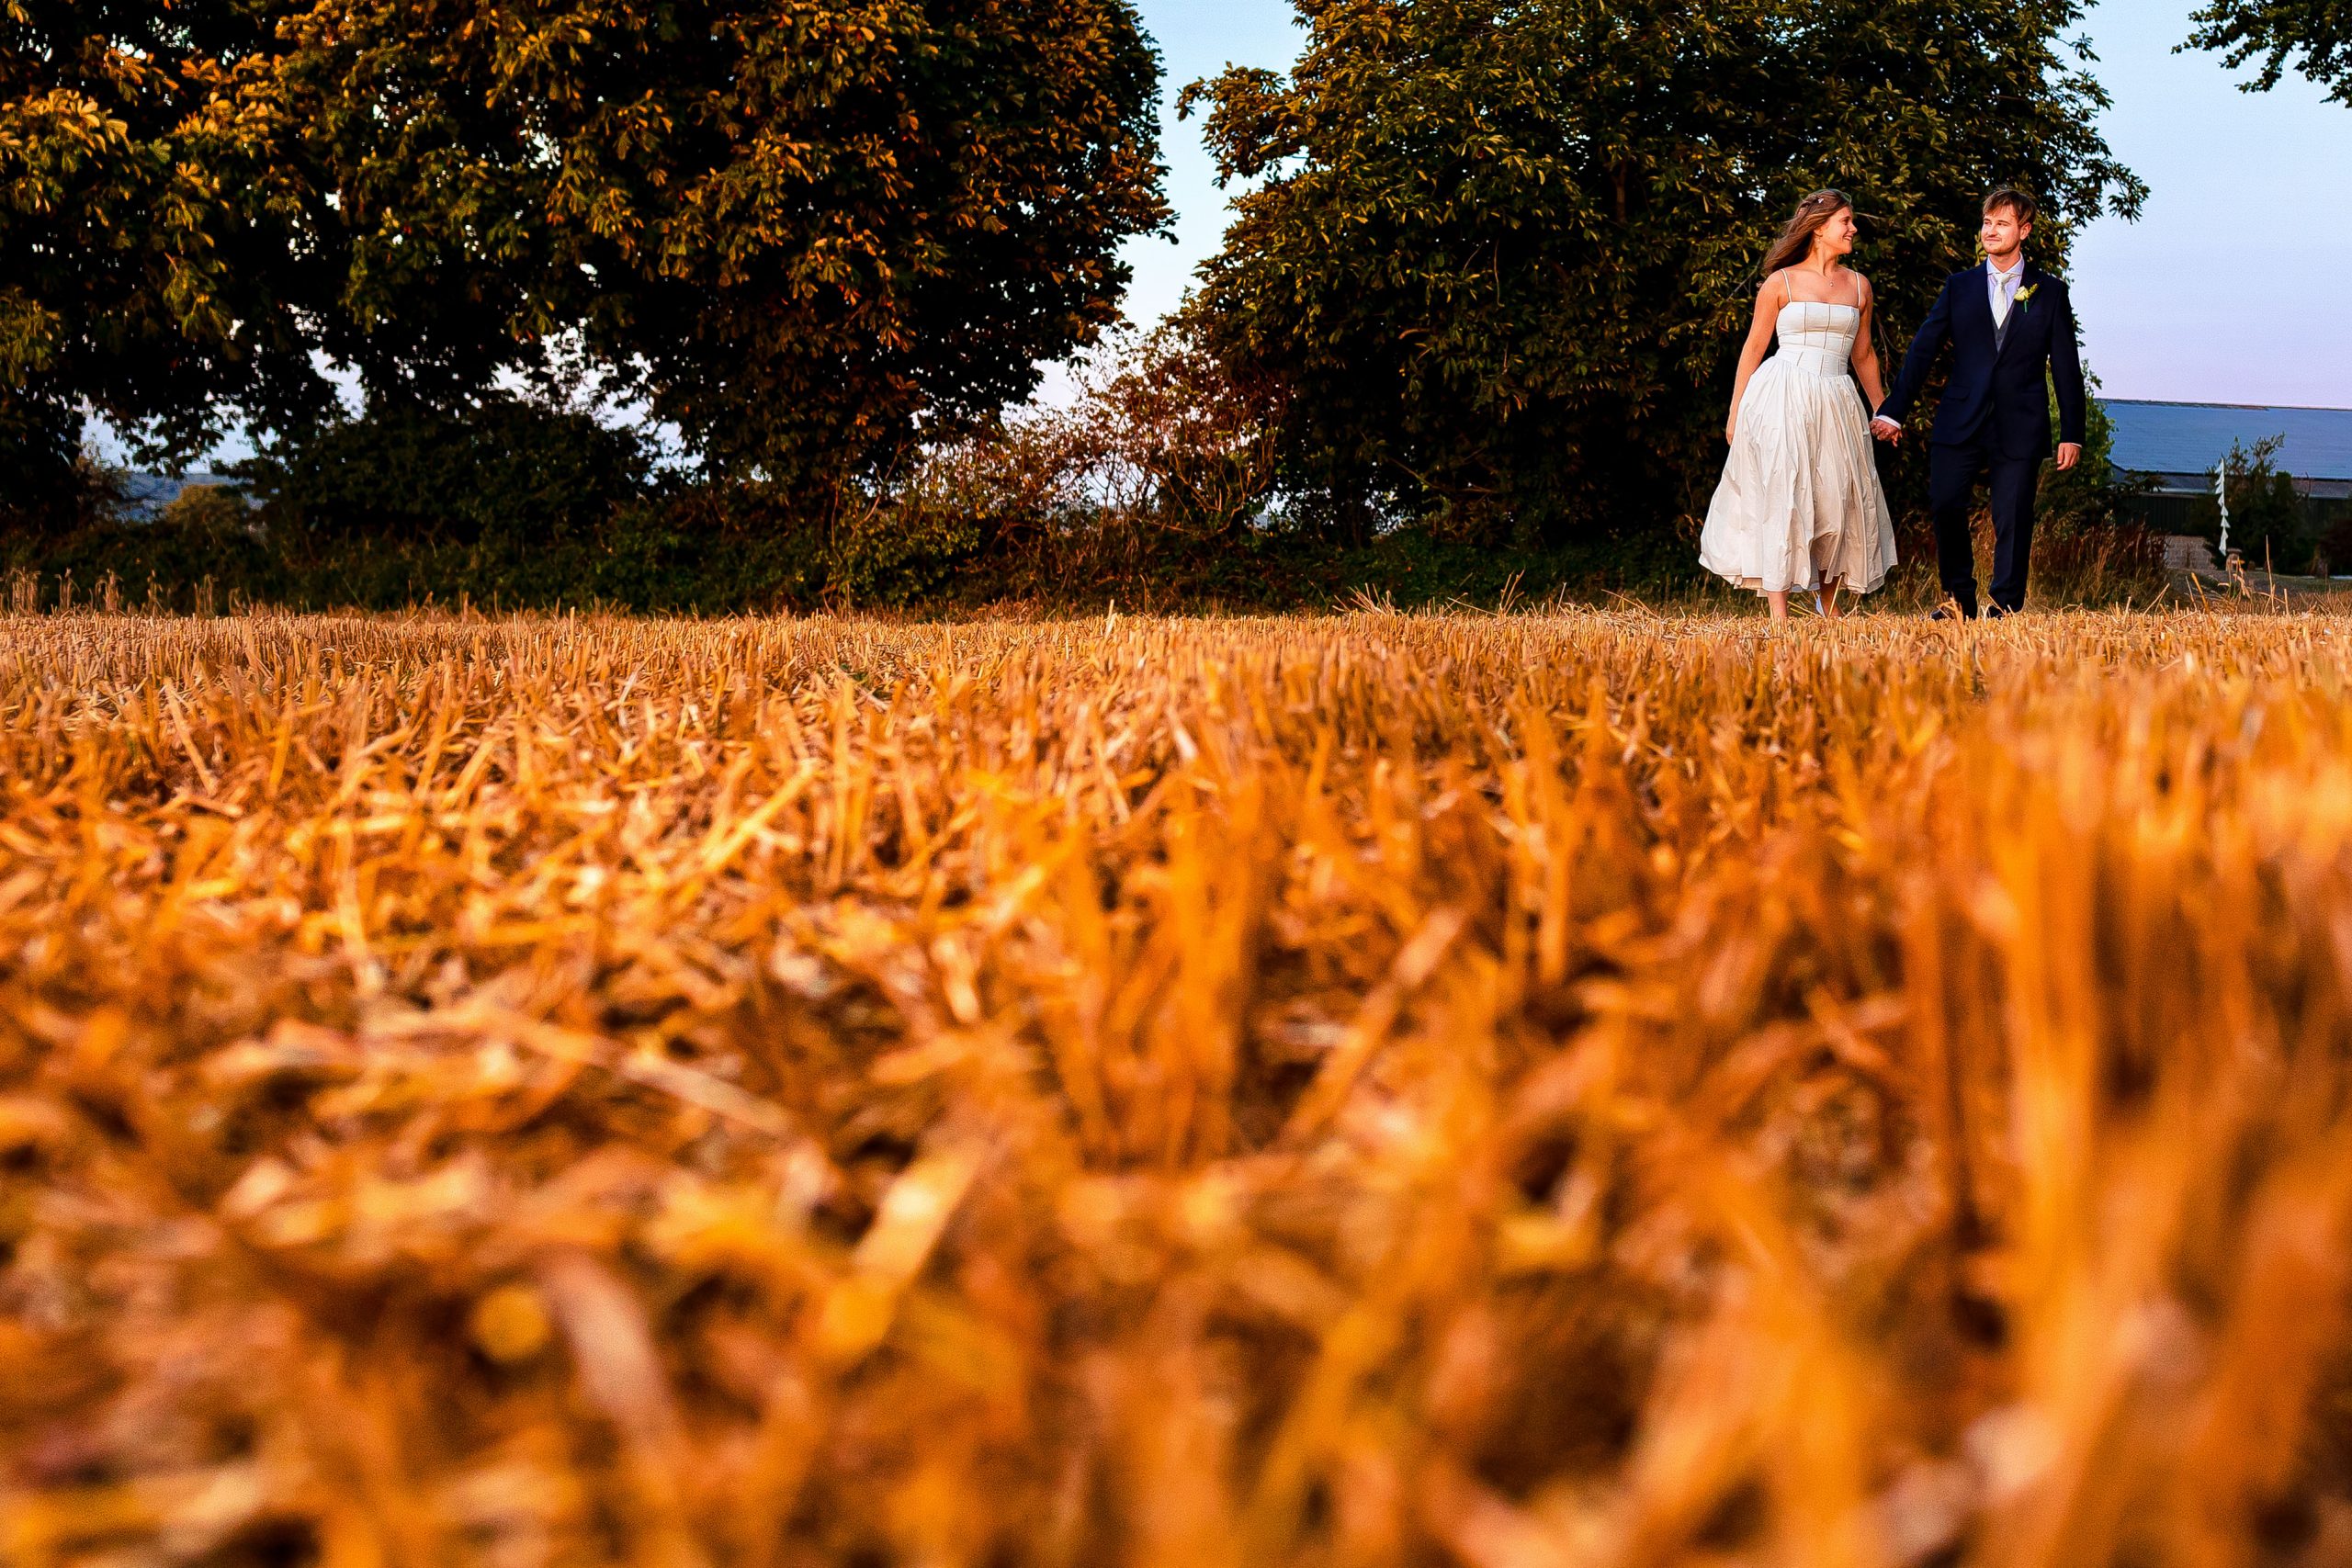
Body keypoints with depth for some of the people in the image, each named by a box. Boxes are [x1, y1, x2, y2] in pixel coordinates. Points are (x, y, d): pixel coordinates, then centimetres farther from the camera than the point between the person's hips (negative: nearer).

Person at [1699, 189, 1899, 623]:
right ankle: (1778, 612, -11)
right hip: (1783, 397, -4)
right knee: (1782, 495, -10)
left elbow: (1863, 354, 22)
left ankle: (1828, 606, 19)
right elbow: (1753, 349, 5)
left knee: (1838, 498, 4)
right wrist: (1735, 416, 2)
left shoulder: (1859, 286, 12)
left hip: (1835, 404, 4)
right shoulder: (1781, 282, 2)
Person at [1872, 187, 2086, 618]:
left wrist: (2072, 434, 2)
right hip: (1960, 424, 1)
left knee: (2013, 521, -1)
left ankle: (2005, 607, 10)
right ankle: (1959, 598, 7)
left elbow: (2066, 366, 7)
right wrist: (1892, 411, -2)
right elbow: (1923, 350, 7)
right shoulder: (1959, 287, 11)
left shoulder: (2050, 292, 7)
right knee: (1944, 506, -10)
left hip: (2019, 430, -1)